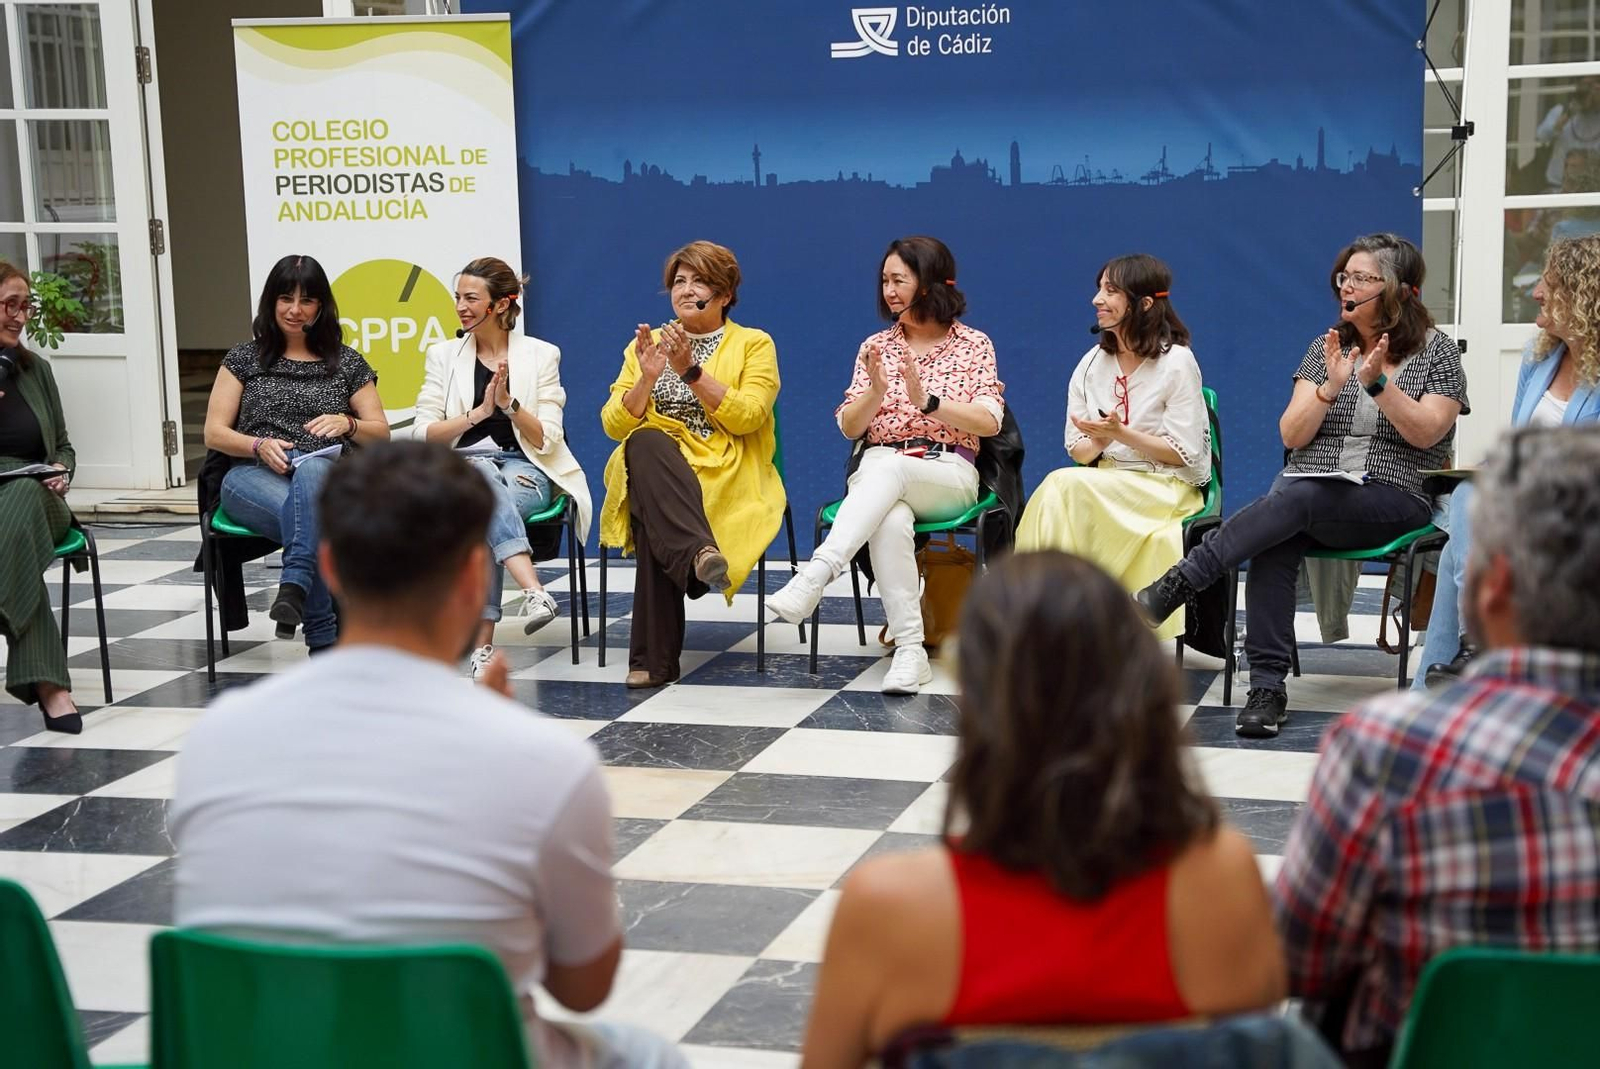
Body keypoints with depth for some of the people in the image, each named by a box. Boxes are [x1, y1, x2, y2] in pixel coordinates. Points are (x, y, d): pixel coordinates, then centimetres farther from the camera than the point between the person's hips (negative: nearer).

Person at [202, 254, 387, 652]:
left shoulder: (347, 363, 19)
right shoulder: (244, 359, 17)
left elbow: (381, 434, 16)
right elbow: (214, 433, 10)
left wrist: (346, 423, -7)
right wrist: (260, 446, -10)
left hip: (328, 474, 0)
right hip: (253, 477, 0)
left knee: (310, 471, -41)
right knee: (306, 514, -38)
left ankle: (294, 586, -57)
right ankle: (325, 640, -43)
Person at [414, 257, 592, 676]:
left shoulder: (541, 355, 9)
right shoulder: (443, 355, 14)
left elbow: (547, 441, 2)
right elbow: (425, 434, 5)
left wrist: (509, 404, -14)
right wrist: (479, 412, -8)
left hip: (525, 471, -1)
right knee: (480, 474, -40)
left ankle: (483, 640, -43)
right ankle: (533, 590, -56)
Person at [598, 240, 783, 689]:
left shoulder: (754, 344, 11)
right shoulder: (646, 345, 20)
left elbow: (747, 417, -7)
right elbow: (615, 425, 9)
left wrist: (691, 371, -16)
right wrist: (647, 378, -8)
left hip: (727, 476, -2)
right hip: (652, 469, 2)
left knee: (654, 516, -37)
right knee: (646, 444, -38)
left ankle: (654, 658, -42)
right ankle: (699, 552, -57)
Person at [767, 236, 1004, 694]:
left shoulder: (974, 344, 9)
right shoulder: (876, 346, 16)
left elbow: (989, 422, -4)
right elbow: (849, 427, 9)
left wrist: (928, 401, -18)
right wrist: (876, 391, -11)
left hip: (948, 477, -2)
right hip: (877, 473, 2)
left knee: (886, 469, -38)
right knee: (891, 520, -37)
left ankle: (814, 577, -52)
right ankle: (910, 649, -41)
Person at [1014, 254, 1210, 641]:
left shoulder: (1177, 362, -6)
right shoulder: (1092, 363, 11)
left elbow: (1183, 454, -8)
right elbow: (1078, 451, 8)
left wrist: (1121, 433, -19)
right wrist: (1098, 442, -16)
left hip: (1167, 488, -5)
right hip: (1104, 483, 5)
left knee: (1066, 485, -30)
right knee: (1062, 489, -30)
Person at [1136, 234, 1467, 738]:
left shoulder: (1436, 351, 7)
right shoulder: (1326, 348, 15)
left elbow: (1427, 434, -6)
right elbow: (1292, 436, 6)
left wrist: (1378, 383, -17)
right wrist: (1331, 387, -10)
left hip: (1393, 501, -3)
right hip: (1309, 492, 3)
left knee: (1291, 499, -35)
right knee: (1273, 542, -34)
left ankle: (1173, 588, -38)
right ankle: (1267, 686, -36)